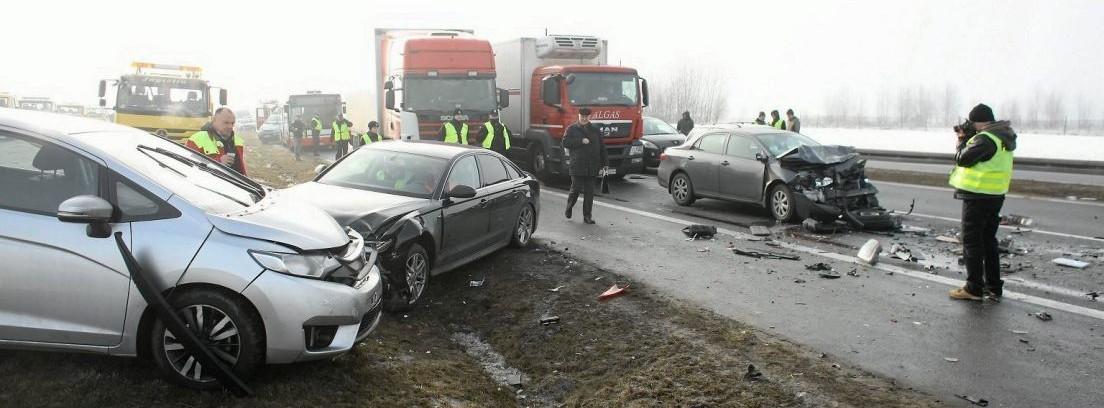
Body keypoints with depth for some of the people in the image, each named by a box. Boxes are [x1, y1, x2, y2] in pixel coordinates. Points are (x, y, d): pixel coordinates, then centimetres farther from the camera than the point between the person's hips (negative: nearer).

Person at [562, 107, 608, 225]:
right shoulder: (571, 129, 5)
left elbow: (602, 148, 15)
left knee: (589, 192, 3)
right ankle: (569, 208, 24)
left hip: (592, 168, 3)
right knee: (576, 189, -4)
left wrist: (603, 164, 10)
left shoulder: (595, 130, 14)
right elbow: (565, 142, -9)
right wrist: (581, 141, -15)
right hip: (577, 166, -3)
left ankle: (587, 216, 8)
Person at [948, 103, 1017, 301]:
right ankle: (994, 287, 22)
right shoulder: (1003, 137, 11)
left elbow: (962, 159, -17)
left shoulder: (985, 138, -20)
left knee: (972, 242, -2)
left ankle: (973, 288, 2)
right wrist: (968, 137, 8)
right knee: (989, 241, 16)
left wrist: (962, 140, -2)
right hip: (996, 196, 9)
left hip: (978, 196, -9)